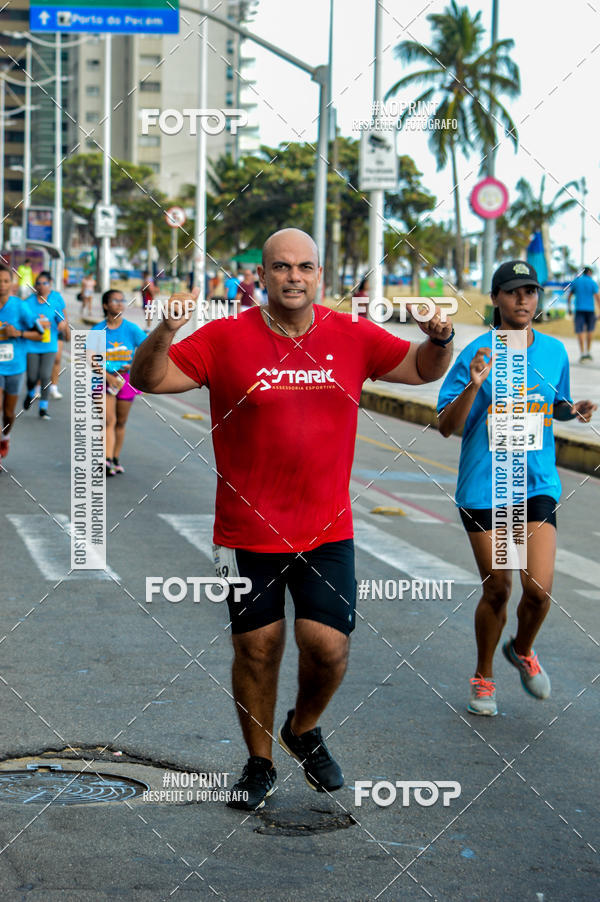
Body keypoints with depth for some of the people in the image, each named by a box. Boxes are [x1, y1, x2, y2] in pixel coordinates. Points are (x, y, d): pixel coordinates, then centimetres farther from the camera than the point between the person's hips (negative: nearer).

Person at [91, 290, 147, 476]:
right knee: (109, 420, -14)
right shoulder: (98, 330, -2)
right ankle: (107, 461, -22)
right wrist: (109, 377, -14)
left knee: (121, 422, 9)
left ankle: (115, 459, 21)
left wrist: (135, 365, -8)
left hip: (126, 380, 2)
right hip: (105, 379, -2)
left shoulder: (131, 329, 0)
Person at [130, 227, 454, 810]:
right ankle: (259, 762, 29)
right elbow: (148, 380, -7)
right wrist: (165, 332, -27)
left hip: (326, 530, 2)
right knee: (257, 649, 7)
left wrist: (440, 340, -10)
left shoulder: (351, 337, 2)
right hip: (247, 531, -1)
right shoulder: (226, 338, -6)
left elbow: (422, 369, 13)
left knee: (328, 646, -5)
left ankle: (303, 730, 28)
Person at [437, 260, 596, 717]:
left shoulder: (554, 351, 4)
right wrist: (473, 386, -25)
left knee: (538, 589, -9)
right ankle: (484, 677, 28)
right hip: (484, 486, -2)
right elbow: (446, 426, -9)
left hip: (537, 485, 3)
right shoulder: (478, 354, -8)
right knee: (497, 589, 4)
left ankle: (523, 650, 25)